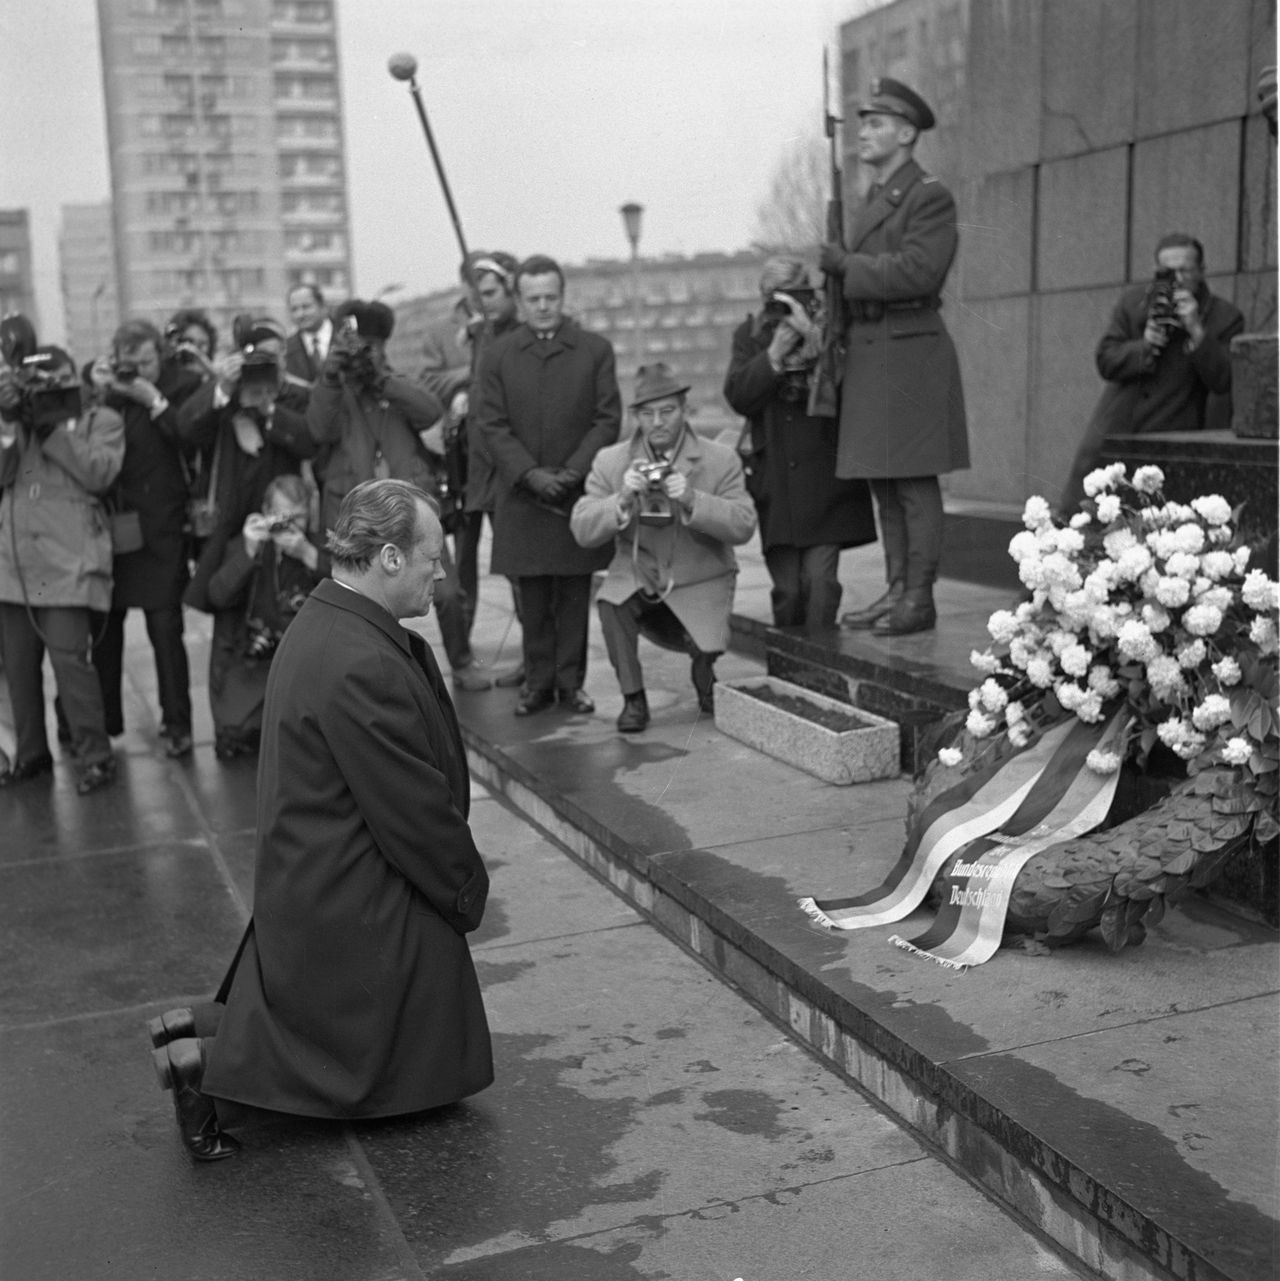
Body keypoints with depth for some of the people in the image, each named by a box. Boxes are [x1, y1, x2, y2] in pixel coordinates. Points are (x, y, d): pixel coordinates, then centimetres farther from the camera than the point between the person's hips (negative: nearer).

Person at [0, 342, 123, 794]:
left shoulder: (101, 420, 8)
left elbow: (100, 474, -9)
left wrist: (55, 426, -6)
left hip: (68, 562, -5)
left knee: (69, 657, -12)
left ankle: (95, 755, -1)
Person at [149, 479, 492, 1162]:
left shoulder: (322, 622, 4)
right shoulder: (363, 668, -30)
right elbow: (415, 809, -23)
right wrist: (468, 889, -6)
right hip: (356, 913, -10)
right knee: (398, 1065, 8)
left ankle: (202, 1029, 17)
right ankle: (207, 1060, 2)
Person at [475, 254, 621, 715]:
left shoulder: (595, 350, 5)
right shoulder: (498, 356, 6)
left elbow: (608, 419, 1)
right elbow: (492, 425, 1)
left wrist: (572, 471, -11)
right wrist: (530, 474, -12)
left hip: (578, 490, 0)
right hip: (522, 494, 0)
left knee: (574, 594, 4)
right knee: (533, 597, 4)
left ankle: (570, 682, 13)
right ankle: (538, 682, 13)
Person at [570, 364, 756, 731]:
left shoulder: (721, 460, -3)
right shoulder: (610, 461, 0)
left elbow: (743, 526, -14)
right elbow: (582, 531, -8)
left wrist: (692, 500, -28)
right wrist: (623, 500, -25)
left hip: (700, 582, 0)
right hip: (636, 578, 0)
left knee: (706, 648, -22)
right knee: (610, 602, -31)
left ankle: (703, 673, 21)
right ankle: (633, 698, -11)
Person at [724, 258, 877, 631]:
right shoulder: (751, 334, 7)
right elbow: (738, 397, -5)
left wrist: (814, 339, -20)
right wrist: (775, 353, -16)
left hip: (824, 476, -1)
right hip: (774, 480, 2)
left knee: (820, 580, -9)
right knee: (786, 588, 3)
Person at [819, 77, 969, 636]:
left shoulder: (930, 197, -6)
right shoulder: (873, 200, 20)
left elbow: (917, 272, -18)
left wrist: (846, 265, -12)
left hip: (910, 352, -9)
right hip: (868, 353, 9)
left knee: (914, 484, -5)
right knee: (884, 485, 10)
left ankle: (919, 600, 0)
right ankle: (896, 591, 17)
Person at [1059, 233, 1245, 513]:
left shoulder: (1225, 317, -1)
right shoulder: (1133, 301, 7)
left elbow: (1223, 382, -10)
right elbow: (1105, 361, 3)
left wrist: (1196, 331, -19)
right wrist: (1143, 346, -15)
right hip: (1113, 435, 3)